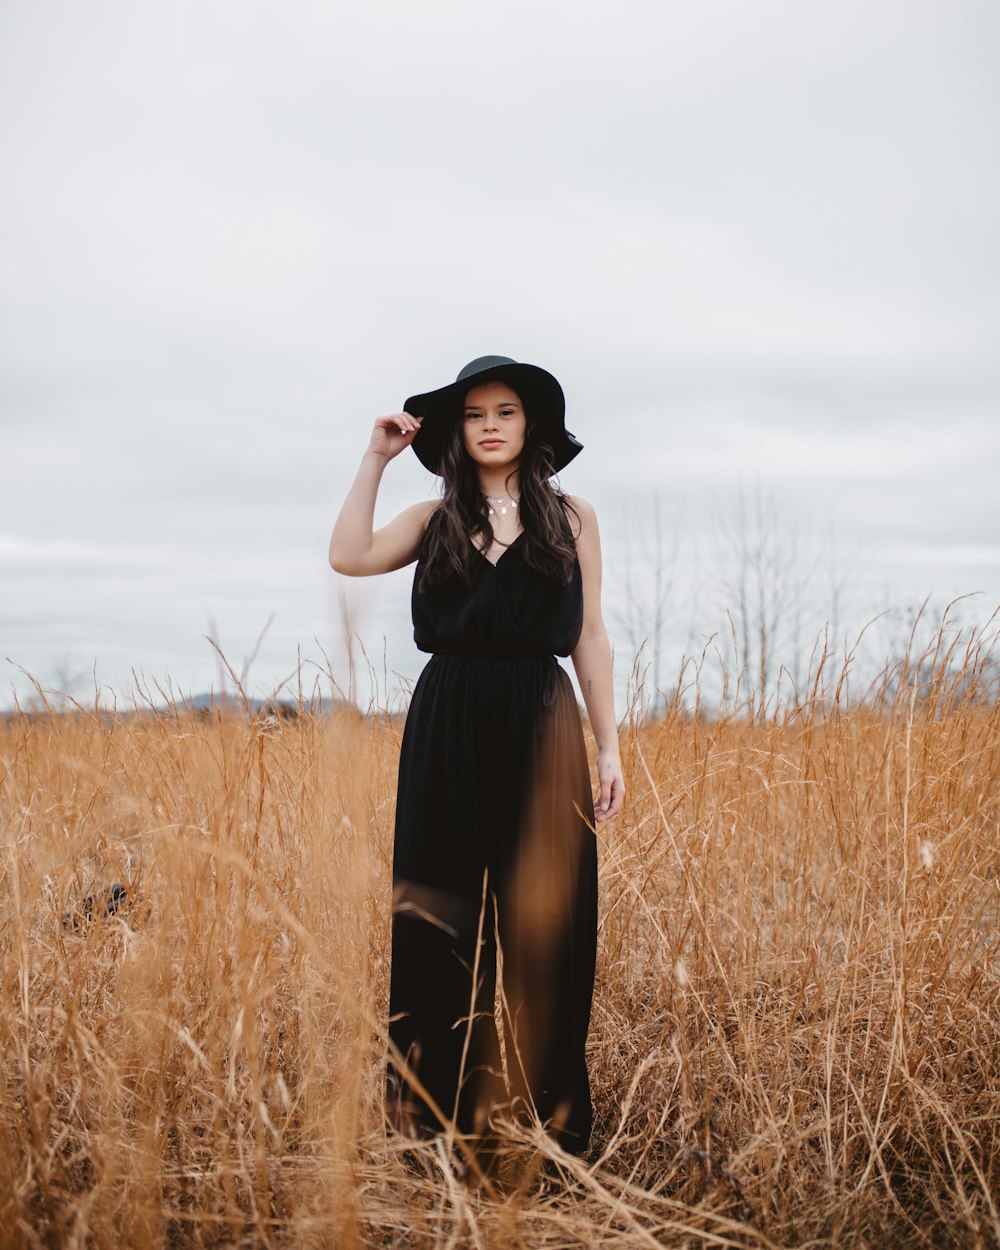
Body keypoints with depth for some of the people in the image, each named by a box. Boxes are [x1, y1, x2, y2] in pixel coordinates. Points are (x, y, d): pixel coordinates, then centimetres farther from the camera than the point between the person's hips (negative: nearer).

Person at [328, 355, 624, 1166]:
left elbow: (590, 639, 6)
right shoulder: (434, 520, 10)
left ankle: (548, 1109, 15)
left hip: (541, 727, -1)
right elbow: (349, 557, -7)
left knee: (545, 916, 2)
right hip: (447, 729, 1)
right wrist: (378, 458, -2)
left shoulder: (572, 519, 8)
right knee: (441, 916, 5)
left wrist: (610, 746, 1)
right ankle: (437, 1105, 18)